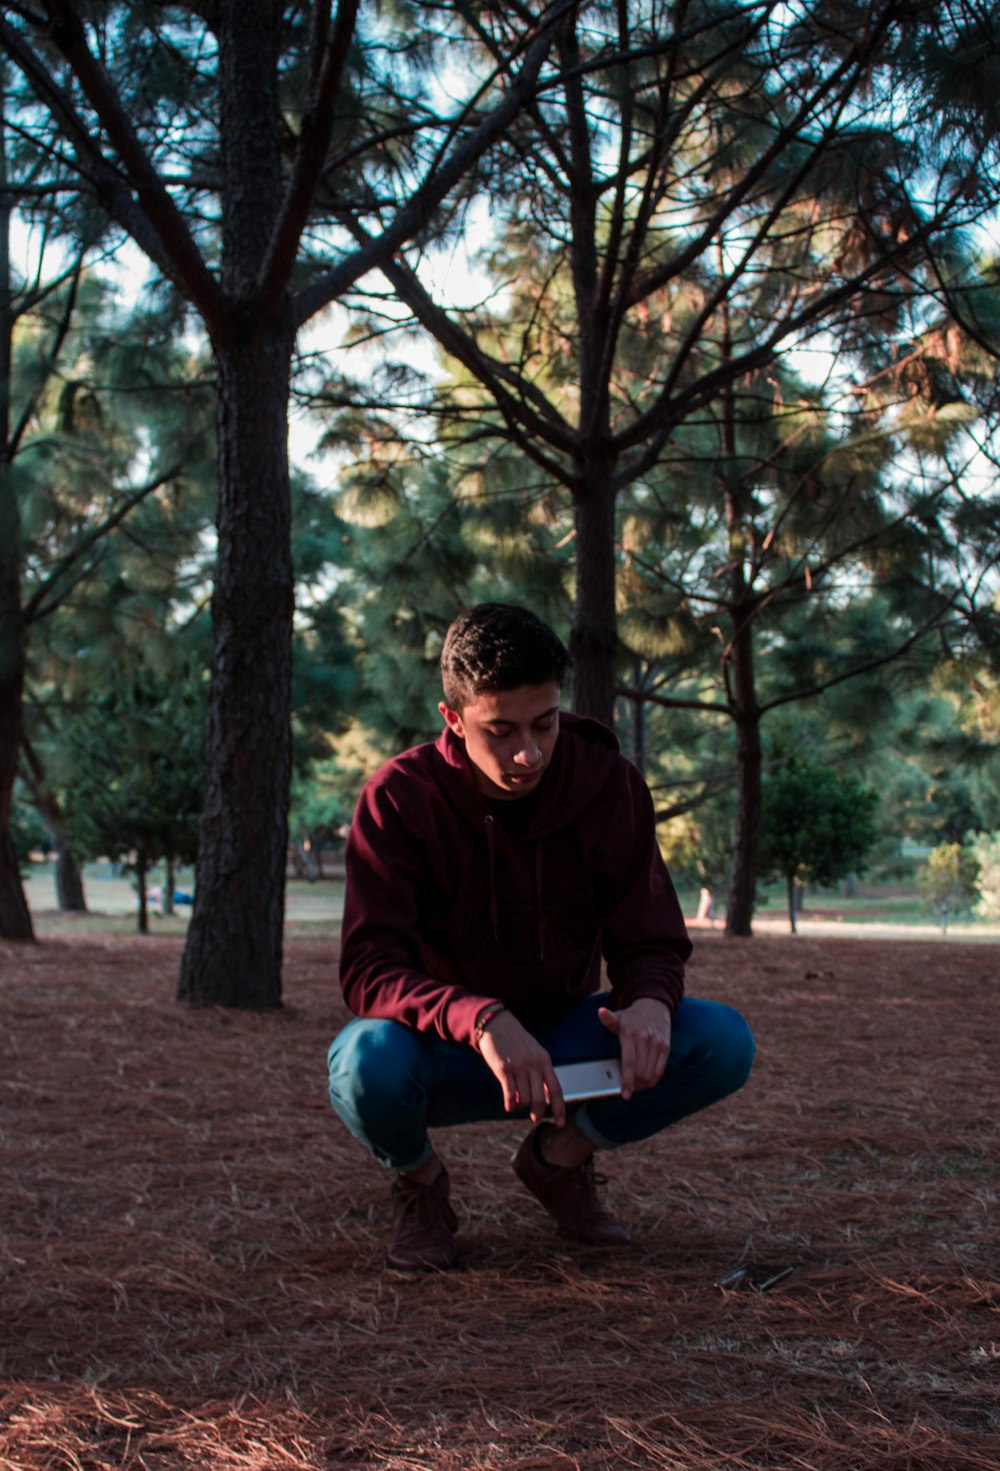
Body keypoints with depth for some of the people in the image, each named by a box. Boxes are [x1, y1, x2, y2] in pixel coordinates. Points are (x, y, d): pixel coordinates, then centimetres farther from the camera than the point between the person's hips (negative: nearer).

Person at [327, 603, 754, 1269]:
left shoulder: (608, 784, -11)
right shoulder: (400, 797, -19)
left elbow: (650, 942, -6)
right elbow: (369, 969, -25)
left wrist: (650, 1003, -32)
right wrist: (483, 1021, -44)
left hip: (562, 1034, 3)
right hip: (449, 1051, -2)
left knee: (724, 1041, -22)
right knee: (369, 1060, -38)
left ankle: (559, 1156, 5)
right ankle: (420, 1180, 0)